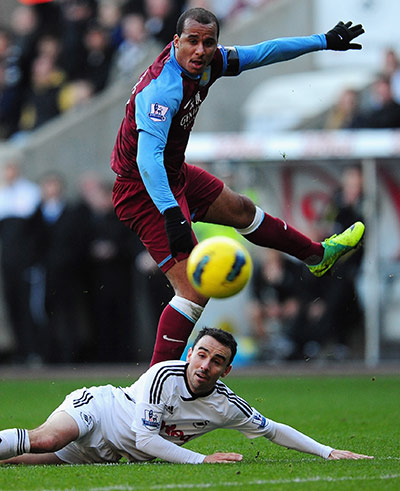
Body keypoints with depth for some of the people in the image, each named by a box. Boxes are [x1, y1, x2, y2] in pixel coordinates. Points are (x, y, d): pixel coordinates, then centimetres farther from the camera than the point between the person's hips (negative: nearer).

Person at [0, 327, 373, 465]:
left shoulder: (226, 407, -11)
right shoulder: (164, 375, -24)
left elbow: (274, 430, 1)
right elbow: (145, 439, -25)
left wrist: (328, 452, -6)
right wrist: (202, 459, -29)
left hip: (105, 454, 4)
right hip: (94, 407, -4)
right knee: (46, 440, -35)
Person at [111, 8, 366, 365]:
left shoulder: (208, 63, -7)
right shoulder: (162, 88, -33)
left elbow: (263, 53, 9)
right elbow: (147, 156, -43)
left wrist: (324, 41, 17)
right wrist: (171, 215, -53)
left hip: (176, 175, 10)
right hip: (146, 190, -10)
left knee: (241, 209, 31)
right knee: (196, 290, -17)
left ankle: (317, 255, 58)